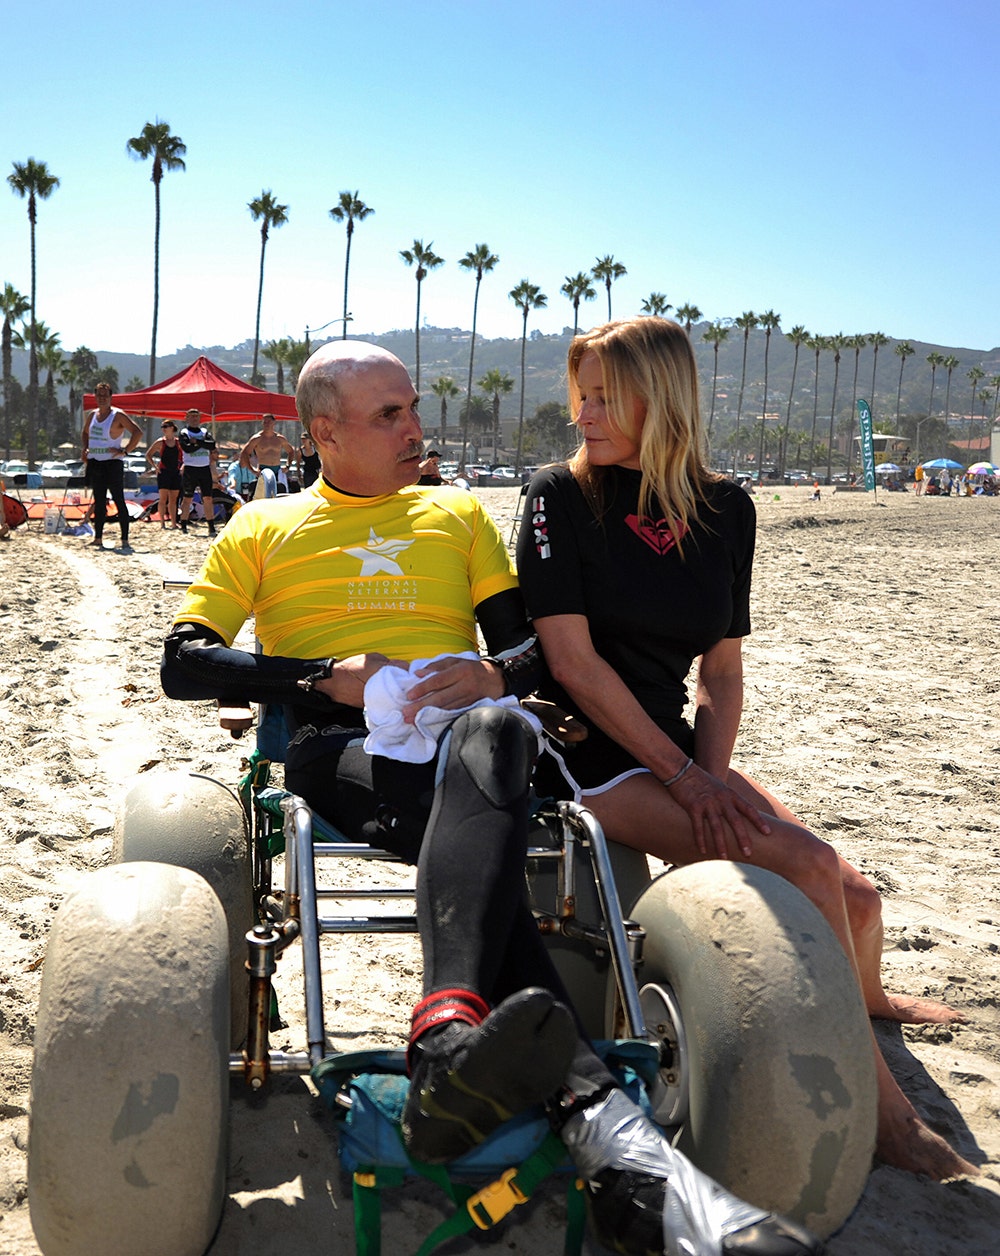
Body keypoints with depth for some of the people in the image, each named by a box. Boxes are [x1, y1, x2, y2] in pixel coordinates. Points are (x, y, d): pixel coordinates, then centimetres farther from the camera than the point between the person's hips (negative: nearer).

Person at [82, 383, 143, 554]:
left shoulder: (118, 415, -8)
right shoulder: (92, 415, 13)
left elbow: (138, 432, -16)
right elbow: (85, 433, 30)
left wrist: (125, 451, -18)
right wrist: (84, 448, 12)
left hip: (112, 463, -7)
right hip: (94, 463, 7)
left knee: (119, 501, -10)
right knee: (99, 503, 12)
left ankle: (125, 541, -12)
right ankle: (98, 539, 19)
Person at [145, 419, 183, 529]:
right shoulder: (160, 443, 0)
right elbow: (148, 455, 6)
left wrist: (183, 465, 2)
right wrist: (155, 466, -5)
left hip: (176, 473, 3)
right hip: (163, 472, -3)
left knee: (173, 500, 6)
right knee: (163, 498, -8)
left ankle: (173, 523, 9)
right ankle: (162, 523, -6)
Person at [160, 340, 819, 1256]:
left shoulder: (460, 514, 26)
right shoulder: (263, 528, 20)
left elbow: (534, 646, 19)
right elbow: (184, 665, 8)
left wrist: (496, 673, -7)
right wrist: (330, 675, -7)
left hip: (464, 732, 2)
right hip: (336, 750, -1)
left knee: (493, 733, -39)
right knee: (487, 836, -37)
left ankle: (453, 1044, -58)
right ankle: (606, 1132, -53)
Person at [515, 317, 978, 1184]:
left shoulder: (725, 509, 6)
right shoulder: (562, 497, -7)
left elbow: (723, 673, 7)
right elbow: (574, 663, -13)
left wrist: (713, 776, -10)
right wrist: (683, 777, -17)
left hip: (679, 747, 5)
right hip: (593, 758, -5)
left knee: (855, 896, -7)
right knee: (805, 867, -23)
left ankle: (861, 997, 31)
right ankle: (881, 1106, -7)